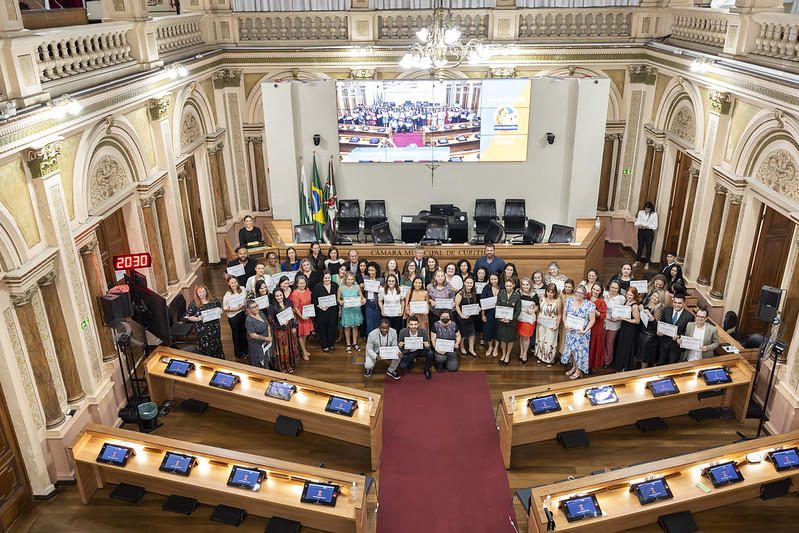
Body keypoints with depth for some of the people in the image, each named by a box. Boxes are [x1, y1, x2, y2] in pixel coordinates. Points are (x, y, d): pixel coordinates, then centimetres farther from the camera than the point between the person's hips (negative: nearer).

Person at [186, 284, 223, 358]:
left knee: (217, 346, 15)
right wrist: (197, 319, -23)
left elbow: (219, 308, 14)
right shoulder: (193, 304, -10)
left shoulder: (213, 300, -1)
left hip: (215, 328, 3)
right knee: (206, 349, 3)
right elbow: (189, 317, -5)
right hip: (202, 331, -3)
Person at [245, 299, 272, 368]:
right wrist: (266, 338, -16)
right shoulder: (248, 320, -25)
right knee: (258, 364, 8)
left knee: (265, 361, 22)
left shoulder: (260, 312, -3)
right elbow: (253, 335, -24)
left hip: (266, 342, 7)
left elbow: (267, 324, 7)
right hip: (257, 345, -7)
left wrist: (269, 336, -6)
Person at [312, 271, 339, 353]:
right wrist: (320, 307, -18)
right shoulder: (317, 287, -9)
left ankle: (331, 344, 28)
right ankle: (324, 346, 22)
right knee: (323, 329, 5)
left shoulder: (335, 285, 2)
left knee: (332, 328, 8)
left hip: (333, 311, 3)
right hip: (322, 312, -3)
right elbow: (313, 299, -6)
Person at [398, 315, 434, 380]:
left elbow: (428, 343, -11)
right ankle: (411, 361, 19)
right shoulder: (403, 332, -18)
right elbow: (398, 343, -5)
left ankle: (427, 369, 2)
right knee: (402, 366, -19)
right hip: (408, 352, 0)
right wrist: (400, 345, -31)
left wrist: (427, 345, -37)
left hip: (420, 350, 0)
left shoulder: (423, 331, -18)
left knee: (430, 353, -29)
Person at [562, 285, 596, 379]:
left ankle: (579, 370, 20)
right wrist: (566, 325, -8)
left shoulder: (589, 305, -12)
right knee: (571, 348, 11)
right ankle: (574, 366, 32)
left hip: (582, 332, -4)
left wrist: (585, 331, -19)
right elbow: (564, 315, 7)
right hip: (570, 331, 4)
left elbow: (592, 320, -10)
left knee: (580, 349, 3)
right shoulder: (569, 301, -1)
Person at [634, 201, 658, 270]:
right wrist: (639, 225, -21)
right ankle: (637, 261, 21)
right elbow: (638, 221, 1)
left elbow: (655, 226, -5)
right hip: (641, 231, 2)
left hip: (649, 232, -2)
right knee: (640, 246, 10)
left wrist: (647, 226, -20)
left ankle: (647, 263, 8)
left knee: (648, 247, 1)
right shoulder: (641, 212, 3)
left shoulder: (654, 214, -5)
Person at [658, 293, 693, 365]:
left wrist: (679, 337, -25)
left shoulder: (689, 316, -14)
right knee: (661, 364, 17)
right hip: (664, 343, 3)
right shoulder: (666, 310, -4)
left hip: (676, 345, -3)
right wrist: (660, 331, -12)